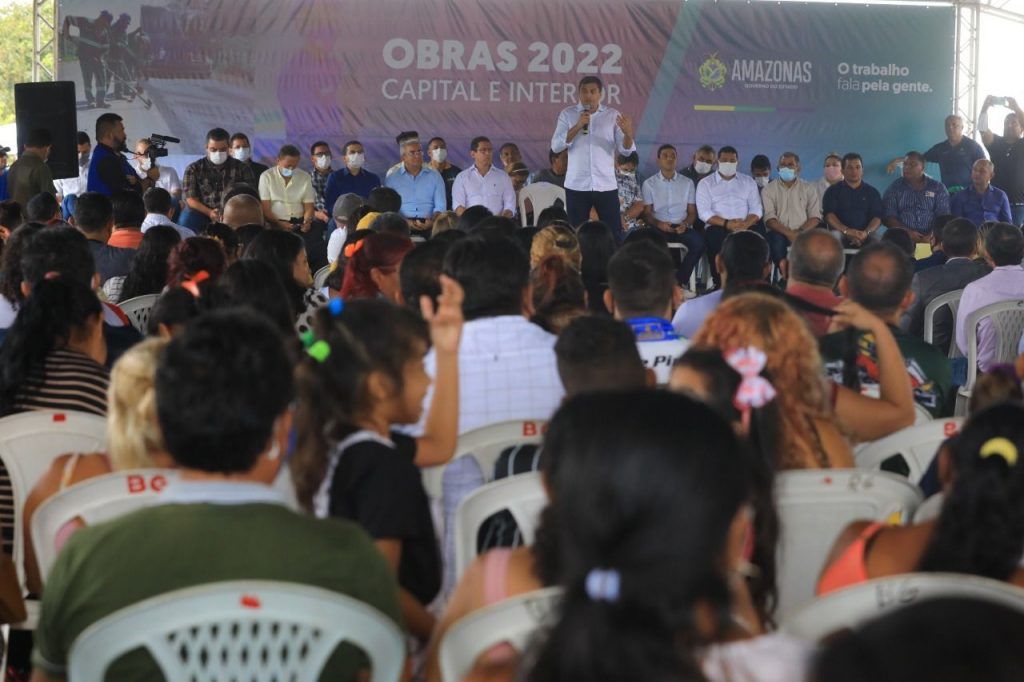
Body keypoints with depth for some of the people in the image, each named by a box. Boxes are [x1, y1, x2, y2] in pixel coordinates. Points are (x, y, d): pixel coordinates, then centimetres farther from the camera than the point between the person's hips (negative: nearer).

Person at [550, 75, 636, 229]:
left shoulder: (613, 115, 4)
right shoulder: (567, 114, 3)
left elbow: (625, 150, -2)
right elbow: (556, 147, -6)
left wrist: (628, 134, -24)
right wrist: (577, 126, -16)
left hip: (606, 185, 0)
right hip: (576, 186, 0)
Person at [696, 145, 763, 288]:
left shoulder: (748, 182, 20)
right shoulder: (706, 183, 11)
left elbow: (756, 209, 10)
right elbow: (704, 213, -1)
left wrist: (745, 224, -12)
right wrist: (726, 223, -16)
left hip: (745, 228, 2)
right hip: (718, 227, -2)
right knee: (715, 237, -37)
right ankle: (720, 285, -28)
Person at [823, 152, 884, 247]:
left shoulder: (872, 192, 18)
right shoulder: (832, 191, 14)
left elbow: (877, 217, 6)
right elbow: (829, 215, -1)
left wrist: (866, 233, -16)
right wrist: (846, 231, -19)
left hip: (866, 239, 1)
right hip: (840, 237, -1)